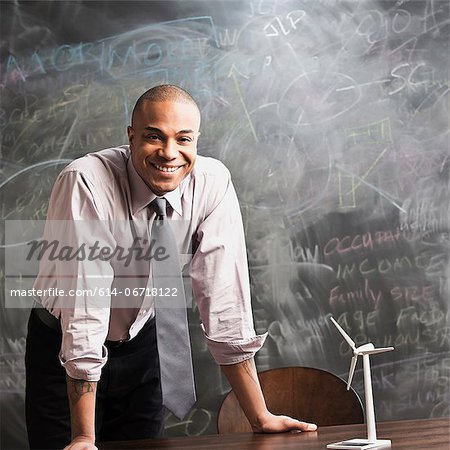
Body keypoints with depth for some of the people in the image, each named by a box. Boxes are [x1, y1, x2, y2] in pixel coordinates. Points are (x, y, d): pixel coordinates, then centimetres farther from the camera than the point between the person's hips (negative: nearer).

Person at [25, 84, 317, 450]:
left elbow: (224, 296, -16)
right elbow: (83, 304, -31)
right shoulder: (85, 182, -28)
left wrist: (260, 417, -17)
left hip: (139, 346, 3)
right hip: (63, 350, -3)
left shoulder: (213, 182, -18)